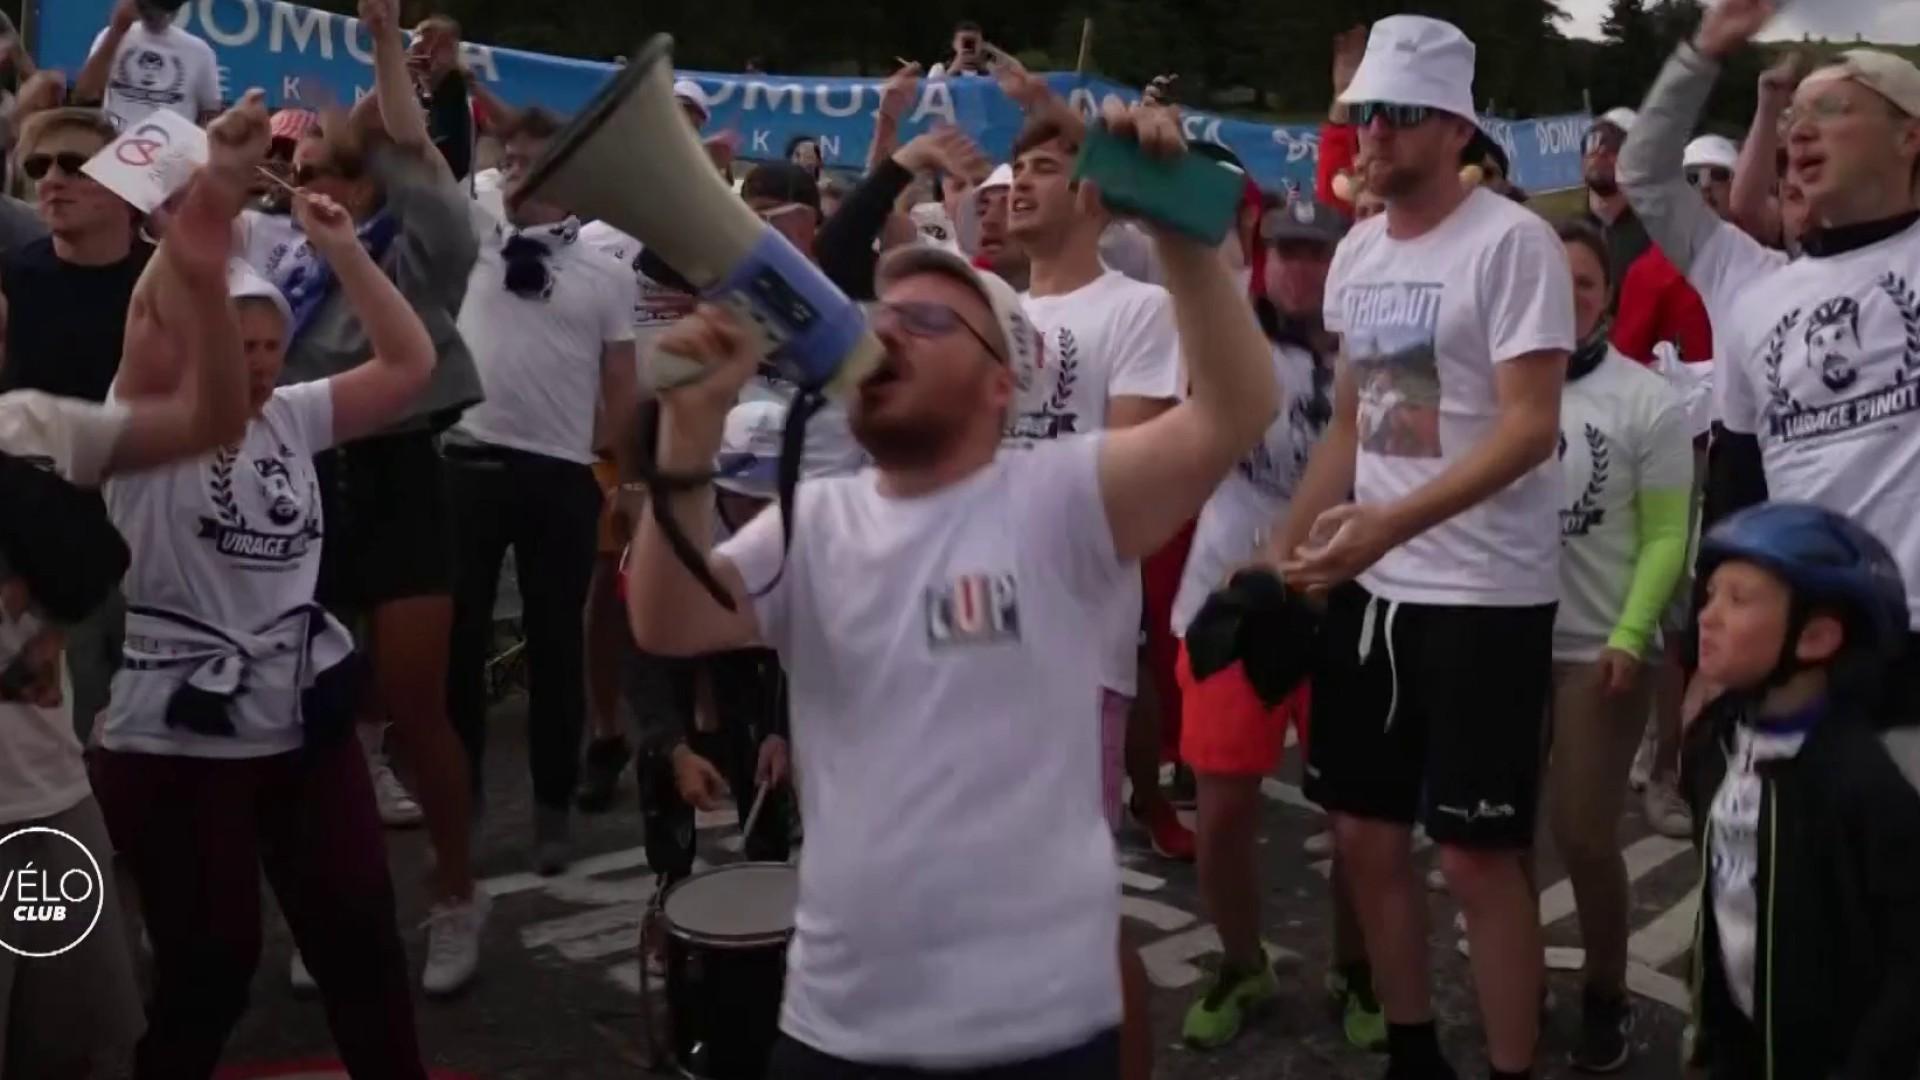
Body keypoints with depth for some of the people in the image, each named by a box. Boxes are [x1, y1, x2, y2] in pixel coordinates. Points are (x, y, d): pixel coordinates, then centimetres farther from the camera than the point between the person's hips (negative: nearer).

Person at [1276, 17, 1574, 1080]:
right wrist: (1285, 552, 9)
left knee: (1478, 856, -1)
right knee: (1366, 834, 13)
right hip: (1368, 587, 7)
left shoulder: (1513, 242, -11)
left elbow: (1531, 428, -19)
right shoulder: (1355, 252, 11)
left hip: (1484, 595, -7)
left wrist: (1390, 523, -30)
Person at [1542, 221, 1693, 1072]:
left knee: (1584, 837, 1)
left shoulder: (1647, 402, -4)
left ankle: (1606, 999, 23)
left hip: (1599, 650, -2)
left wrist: (1630, 638, -15)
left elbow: (1666, 537, -4)